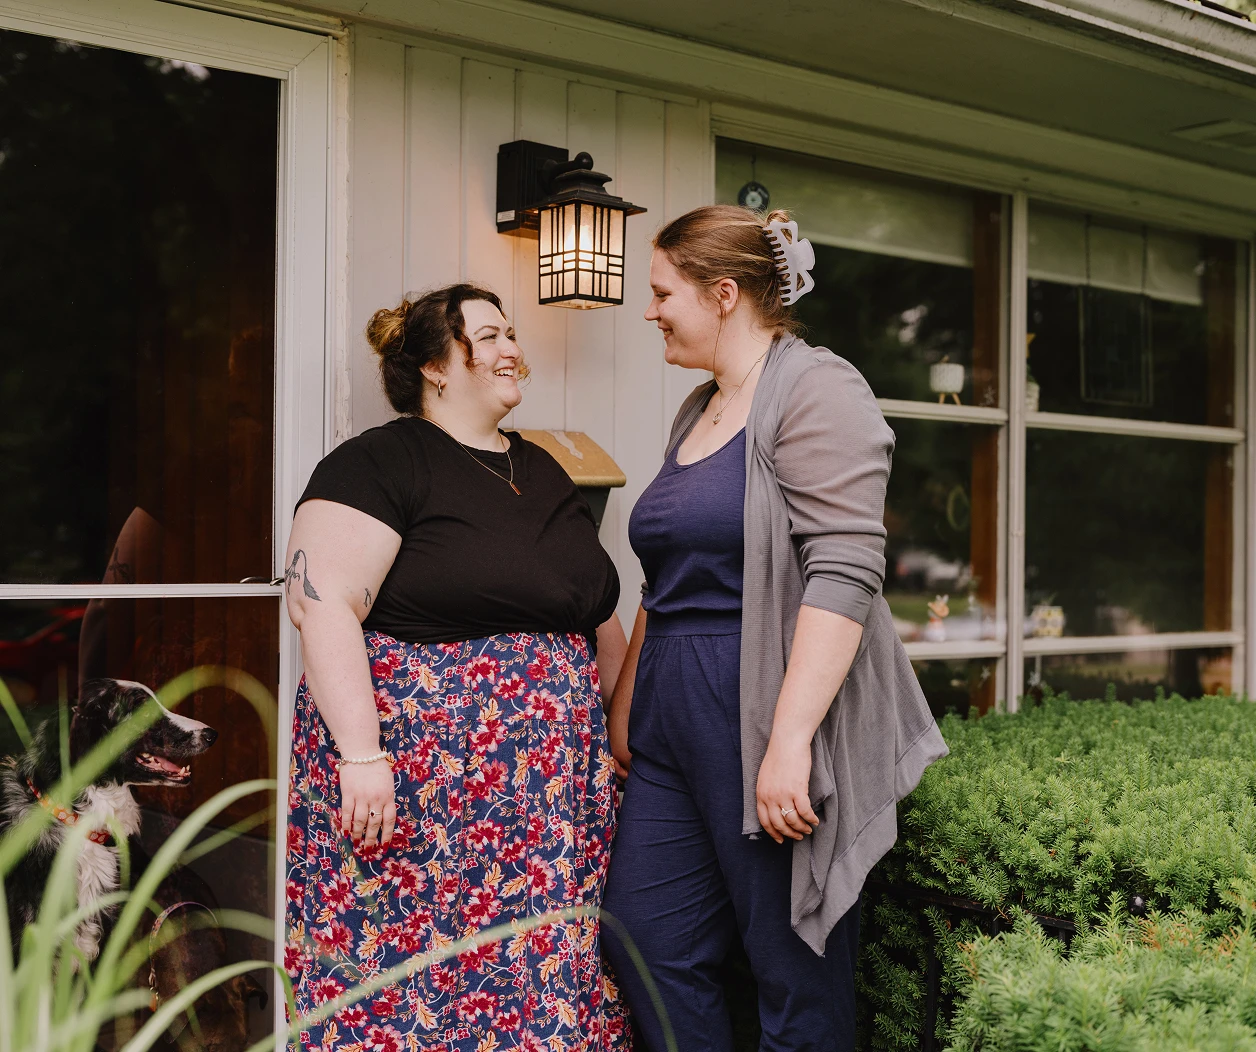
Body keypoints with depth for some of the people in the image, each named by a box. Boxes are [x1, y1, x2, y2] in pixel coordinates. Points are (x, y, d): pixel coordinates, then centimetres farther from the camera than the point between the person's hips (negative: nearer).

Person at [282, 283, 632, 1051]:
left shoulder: (543, 472, 17)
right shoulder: (381, 463, -5)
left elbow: (600, 620, 23)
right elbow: (324, 606, -16)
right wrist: (360, 754, -23)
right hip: (417, 782, -6)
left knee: (544, 978, 6)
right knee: (408, 974, -3)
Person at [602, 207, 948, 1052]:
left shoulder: (813, 390, -9)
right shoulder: (696, 413, 18)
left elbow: (844, 575, -19)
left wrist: (789, 742, -25)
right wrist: (623, 706, 22)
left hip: (770, 720, -9)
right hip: (675, 729, 9)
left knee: (801, 982, 1)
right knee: (646, 946, 8)